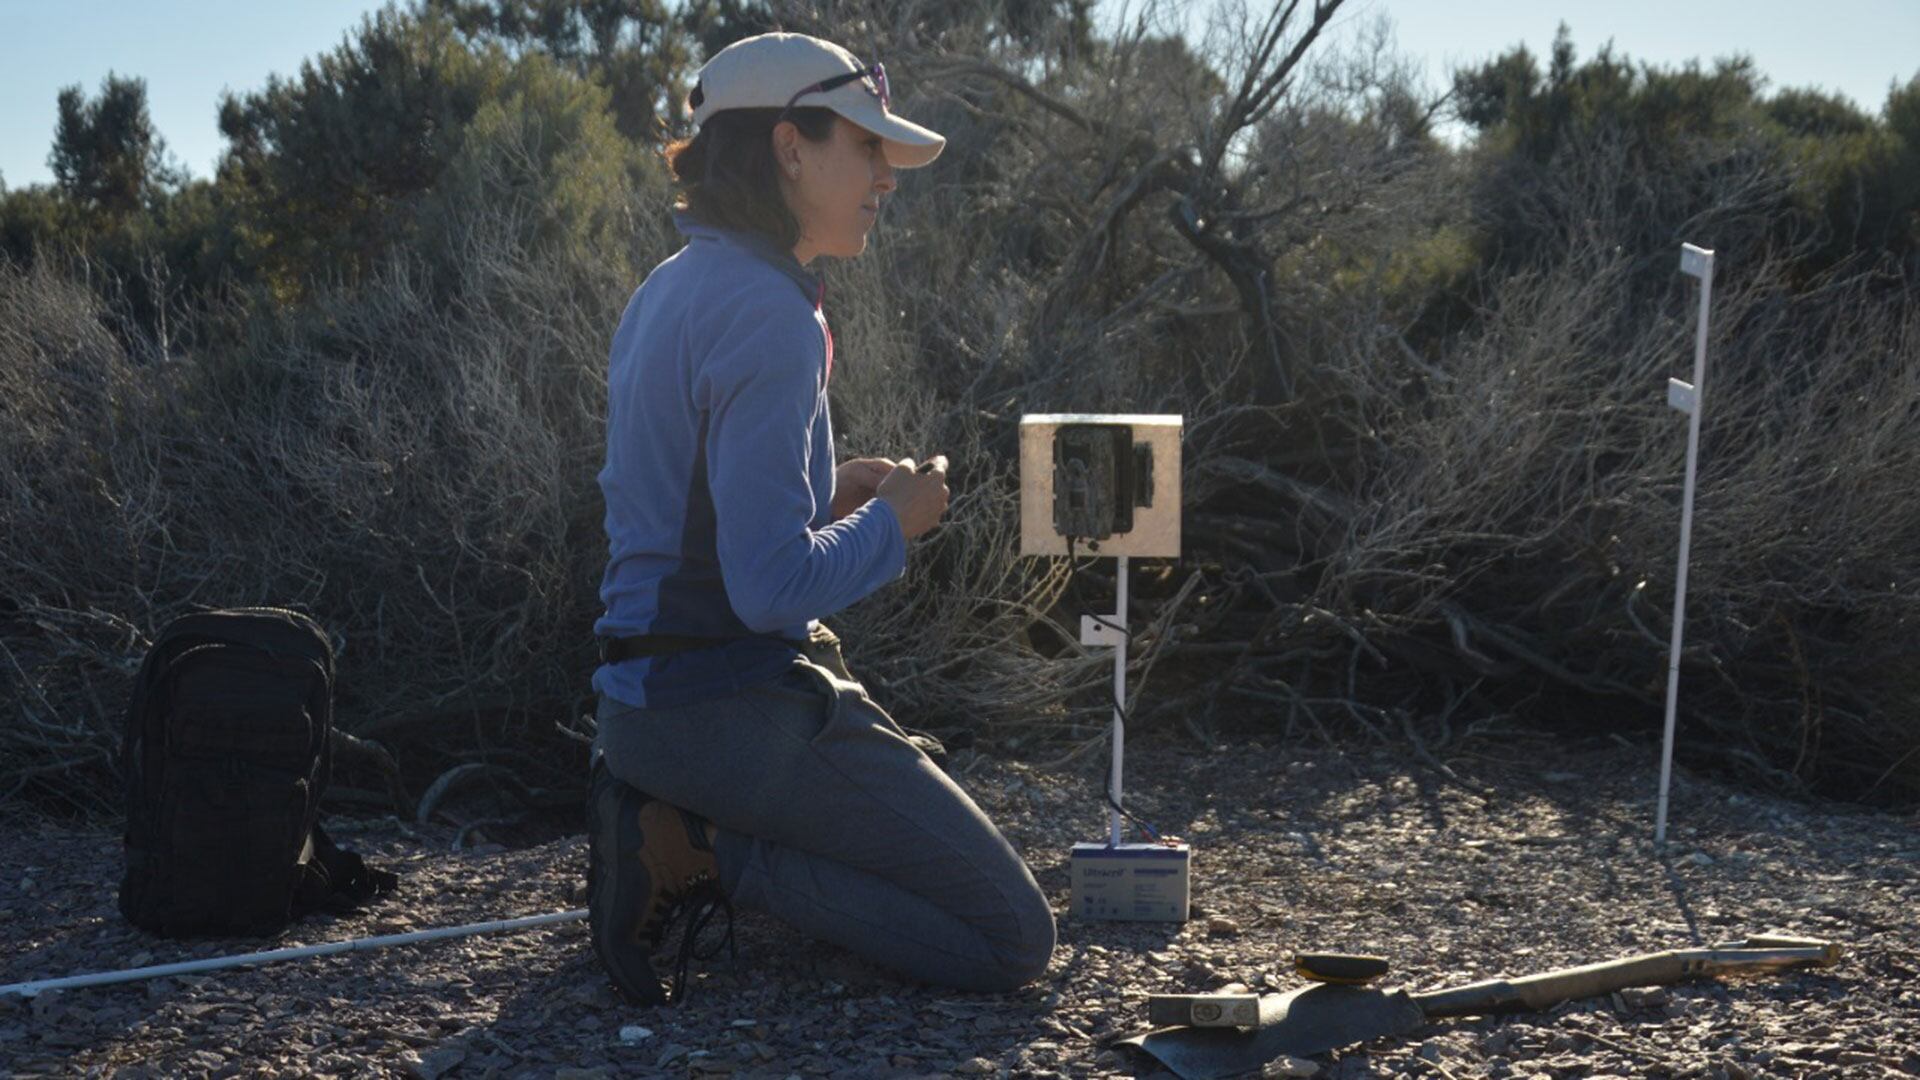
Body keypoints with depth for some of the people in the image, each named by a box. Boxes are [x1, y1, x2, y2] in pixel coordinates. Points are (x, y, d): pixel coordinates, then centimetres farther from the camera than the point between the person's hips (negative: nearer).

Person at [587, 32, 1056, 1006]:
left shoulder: (667, 292, 12)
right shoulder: (768, 313, -18)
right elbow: (772, 587, -25)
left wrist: (822, 494, 10)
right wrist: (891, 522, -7)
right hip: (736, 703, -10)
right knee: (1011, 941, -3)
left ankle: (668, 823, 10)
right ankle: (703, 850, -8)